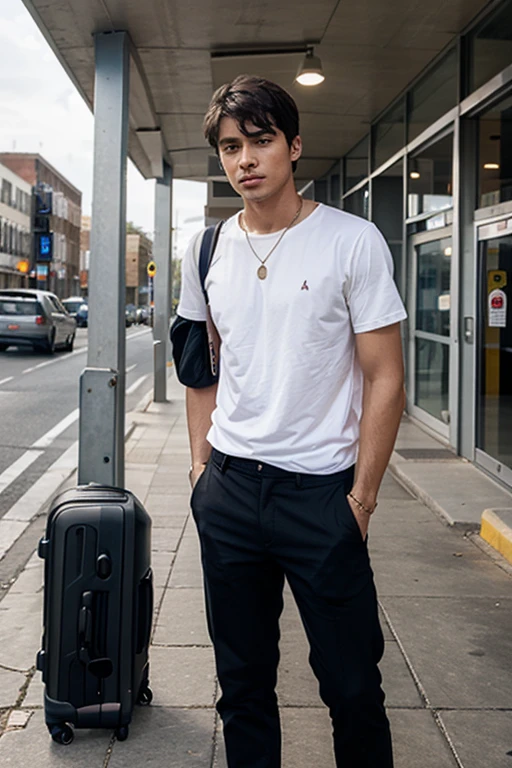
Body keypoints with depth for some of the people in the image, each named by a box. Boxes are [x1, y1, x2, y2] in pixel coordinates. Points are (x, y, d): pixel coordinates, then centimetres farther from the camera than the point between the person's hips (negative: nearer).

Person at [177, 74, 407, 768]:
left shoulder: (353, 242, -7)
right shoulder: (207, 249, 7)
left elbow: (385, 378, -6)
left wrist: (363, 495, -9)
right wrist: (202, 464, 10)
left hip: (320, 489, -4)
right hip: (228, 487, 4)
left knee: (352, 684, 3)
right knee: (242, 679, 15)